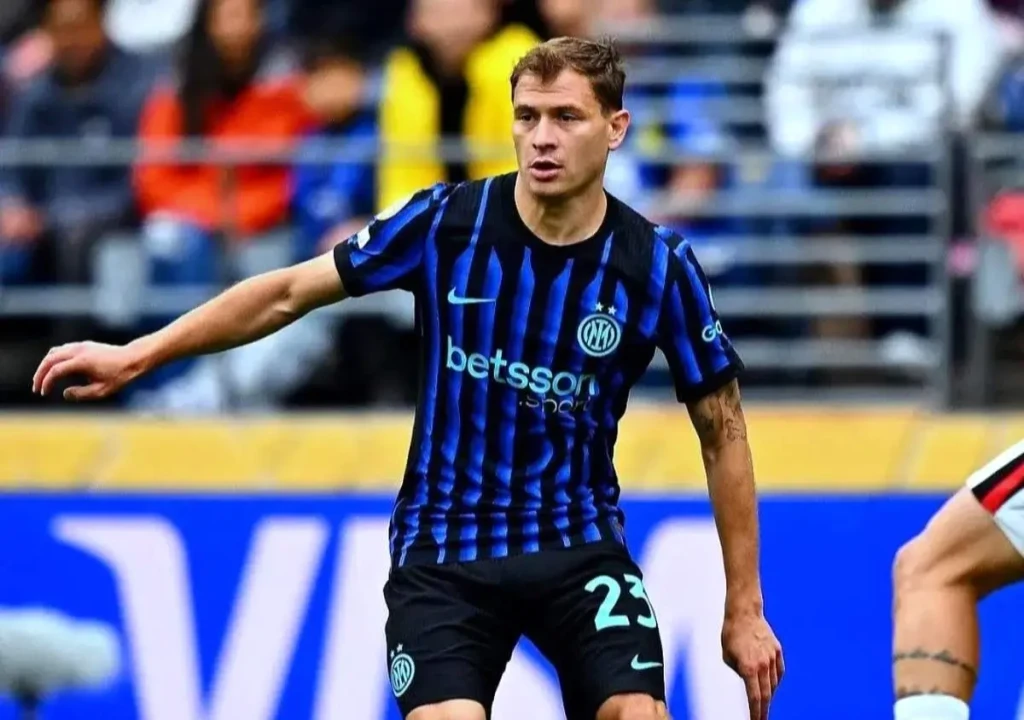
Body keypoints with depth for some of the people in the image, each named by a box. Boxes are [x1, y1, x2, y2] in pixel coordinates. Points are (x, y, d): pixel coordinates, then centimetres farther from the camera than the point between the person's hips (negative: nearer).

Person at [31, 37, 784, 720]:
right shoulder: (445, 222, -10)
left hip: (578, 549, 0)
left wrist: (744, 607, 1)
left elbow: (721, 433, 1)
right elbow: (291, 292, 1)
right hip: (443, 550, 0)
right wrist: (136, 355, 2)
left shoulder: (659, 266, -9)